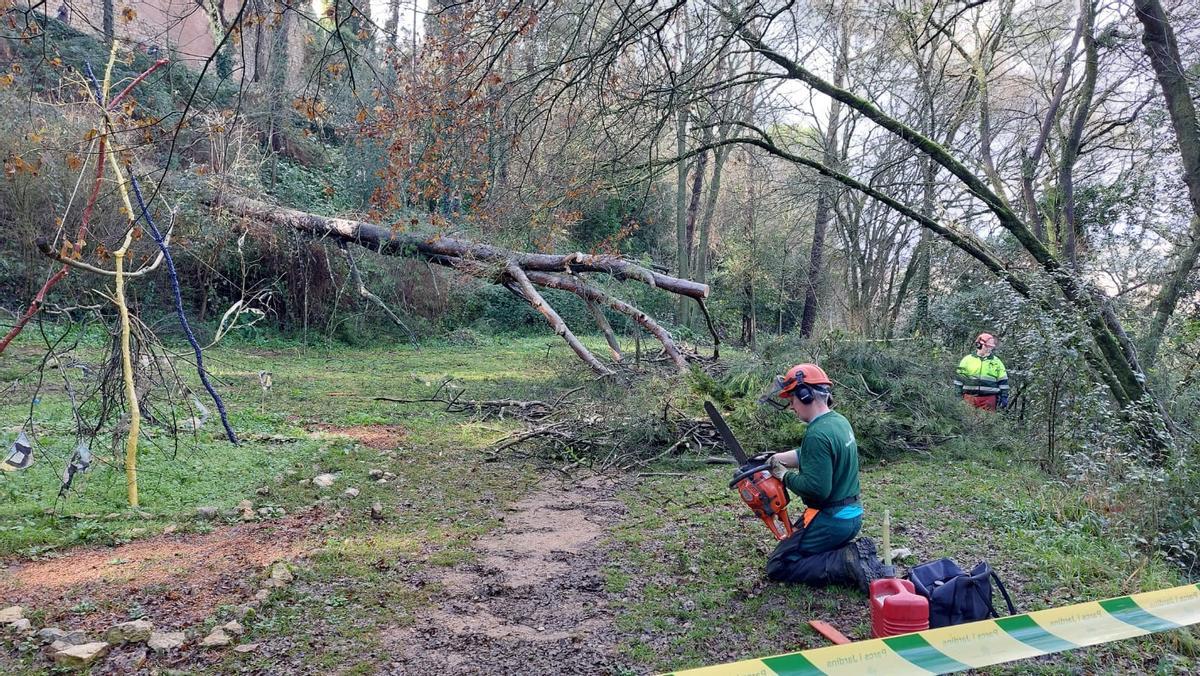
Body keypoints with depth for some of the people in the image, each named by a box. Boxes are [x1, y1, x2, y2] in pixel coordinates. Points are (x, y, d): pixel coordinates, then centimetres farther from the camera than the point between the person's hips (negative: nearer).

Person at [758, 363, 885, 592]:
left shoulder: (817, 434, -24)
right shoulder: (840, 421, 6)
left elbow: (816, 488, -29)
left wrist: (785, 476, -13)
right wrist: (776, 458, 8)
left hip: (829, 520, -9)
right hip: (852, 514, 9)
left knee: (778, 567, 0)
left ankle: (848, 563, -11)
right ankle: (856, 553, 6)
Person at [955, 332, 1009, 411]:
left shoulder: (996, 361, 11)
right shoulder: (967, 359, 8)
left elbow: (1003, 381, 11)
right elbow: (959, 378, 9)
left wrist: (1004, 397, 5)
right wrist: (957, 396, 4)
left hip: (988, 399, 0)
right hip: (969, 398, 0)